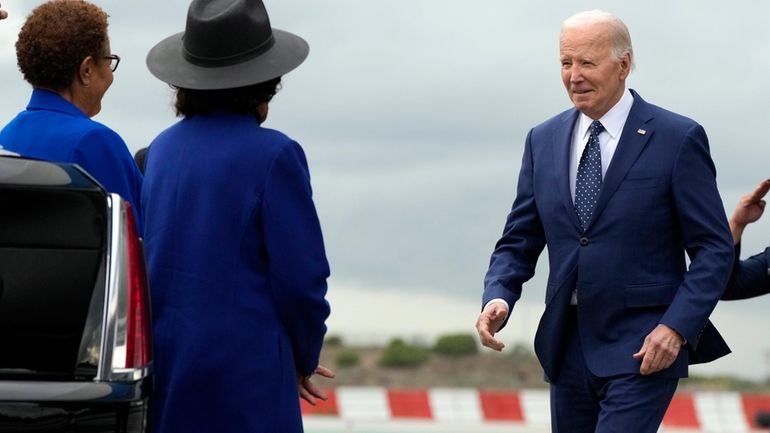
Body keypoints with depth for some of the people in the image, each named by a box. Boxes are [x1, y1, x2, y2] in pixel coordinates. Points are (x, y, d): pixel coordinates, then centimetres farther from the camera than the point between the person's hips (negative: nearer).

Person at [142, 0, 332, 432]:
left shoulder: (162, 150, 9)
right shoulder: (274, 155, -10)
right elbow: (300, 278, -11)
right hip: (245, 377, -6)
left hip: (163, 366, 6)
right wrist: (303, 360, 9)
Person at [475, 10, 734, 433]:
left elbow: (714, 248, -6)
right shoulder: (543, 140, 9)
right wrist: (498, 297, -10)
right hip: (567, 347, 6)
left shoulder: (678, 139, -6)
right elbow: (519, 241, 11)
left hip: (643, 350, -6)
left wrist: (677, 327, -18)